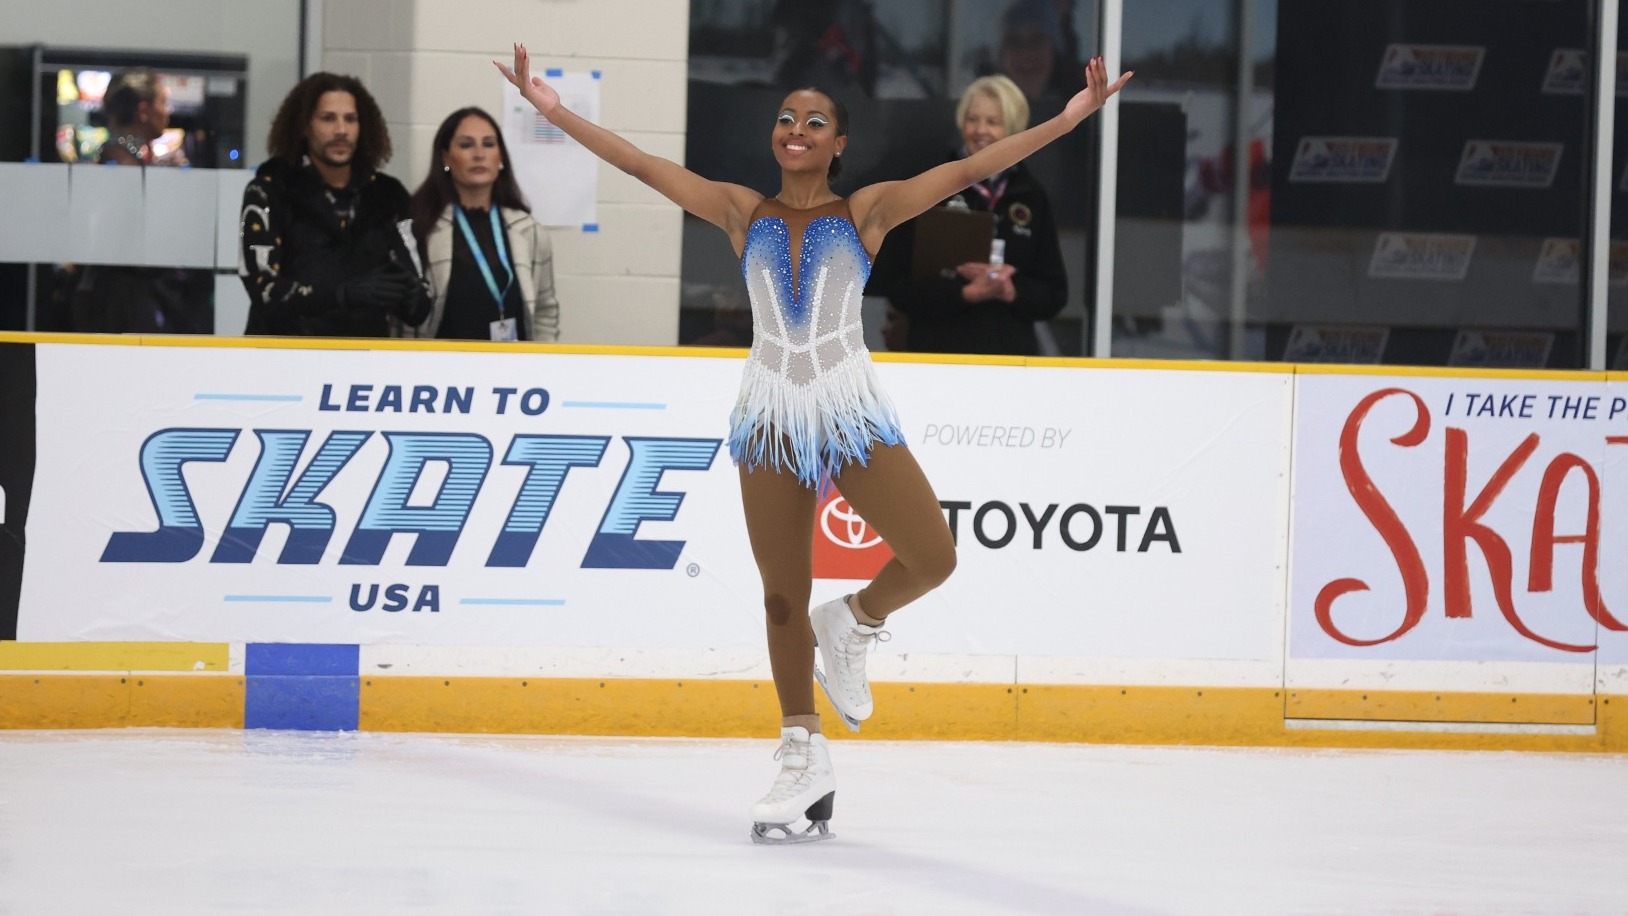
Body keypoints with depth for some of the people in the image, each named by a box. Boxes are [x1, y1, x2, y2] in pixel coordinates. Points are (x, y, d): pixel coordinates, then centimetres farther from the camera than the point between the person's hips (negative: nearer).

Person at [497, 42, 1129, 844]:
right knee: (782, 598, 5)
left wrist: (1064, 121, -15)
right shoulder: (743, 213, 6)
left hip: (851, 414, -1)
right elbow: (643, 166, 3)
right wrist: (556, 113, -2)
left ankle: (849, 627, 17)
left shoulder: (864, 213, 1)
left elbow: (964, 171, -7)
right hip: (770, 418, 1)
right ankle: (803, 760, 16)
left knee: (932, 557, -14)